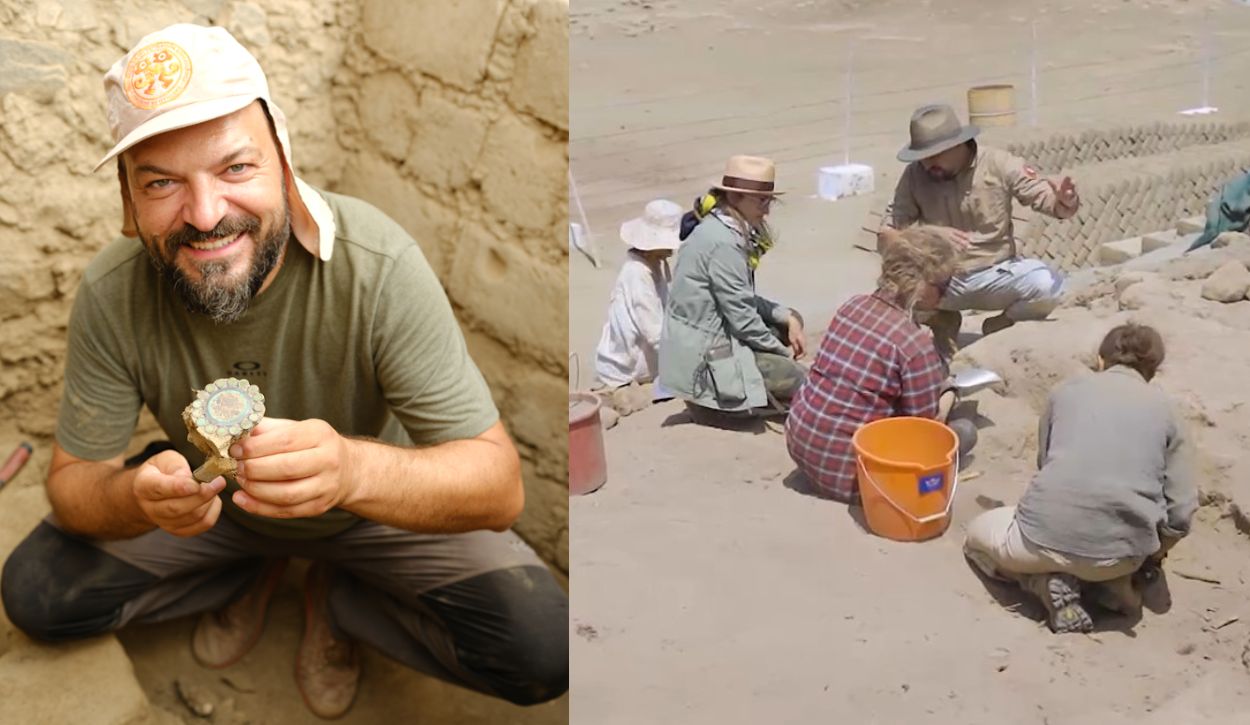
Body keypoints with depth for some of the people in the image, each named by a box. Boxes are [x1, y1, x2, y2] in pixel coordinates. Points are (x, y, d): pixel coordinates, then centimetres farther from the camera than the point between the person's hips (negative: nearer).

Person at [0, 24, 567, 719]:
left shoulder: (378, 264, -34)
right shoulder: (111, 294, -24)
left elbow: (499, 485, -34)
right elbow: (72, 482, -14)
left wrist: (352, 468, -55)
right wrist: (139, 496, -40)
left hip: (379, 505, -2)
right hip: (208, 504, 3)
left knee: (542, 649, -22)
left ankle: (335, 592, 6)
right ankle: (253, 574, 11)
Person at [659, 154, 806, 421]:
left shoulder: (729, 230, 8)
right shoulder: (723, 242, -23)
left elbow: (743, 301, 13)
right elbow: (742, 318, -20)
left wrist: (787, 317, 0)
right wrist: (783, 351, -6)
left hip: (710, 337, 10)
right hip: (702, 357, -10)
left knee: (789, 320, 15)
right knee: (797, 381, -7)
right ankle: (709, 400, 2)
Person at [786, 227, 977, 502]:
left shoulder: (854, 305, 2)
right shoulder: (916, 343, -19)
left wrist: (934, 382, 20)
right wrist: (948, 391, 11)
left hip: (799, 444, 7)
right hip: (846, 471, -7)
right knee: (965, 430, 4)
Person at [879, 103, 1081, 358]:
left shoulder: (999, 165, -12)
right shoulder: (915, 175, -10)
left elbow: (1055, 204, -10)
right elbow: (884, 238, -12)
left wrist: (1066, 202, -35)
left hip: (996, 275, 0)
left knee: (1048, 285, -29)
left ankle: (1001, 326, 4)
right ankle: (942, 320, 4)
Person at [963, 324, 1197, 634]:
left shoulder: (1068, 389, 13)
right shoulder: (1164, 409, 12)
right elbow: (1181, 512, 6)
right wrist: (1149, 555, 26)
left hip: (1047, 535, -3)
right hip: (1122, 551, 3)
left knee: (978, 532, 29)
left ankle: (1047, 582, 4)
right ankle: (1114, 580, 10)